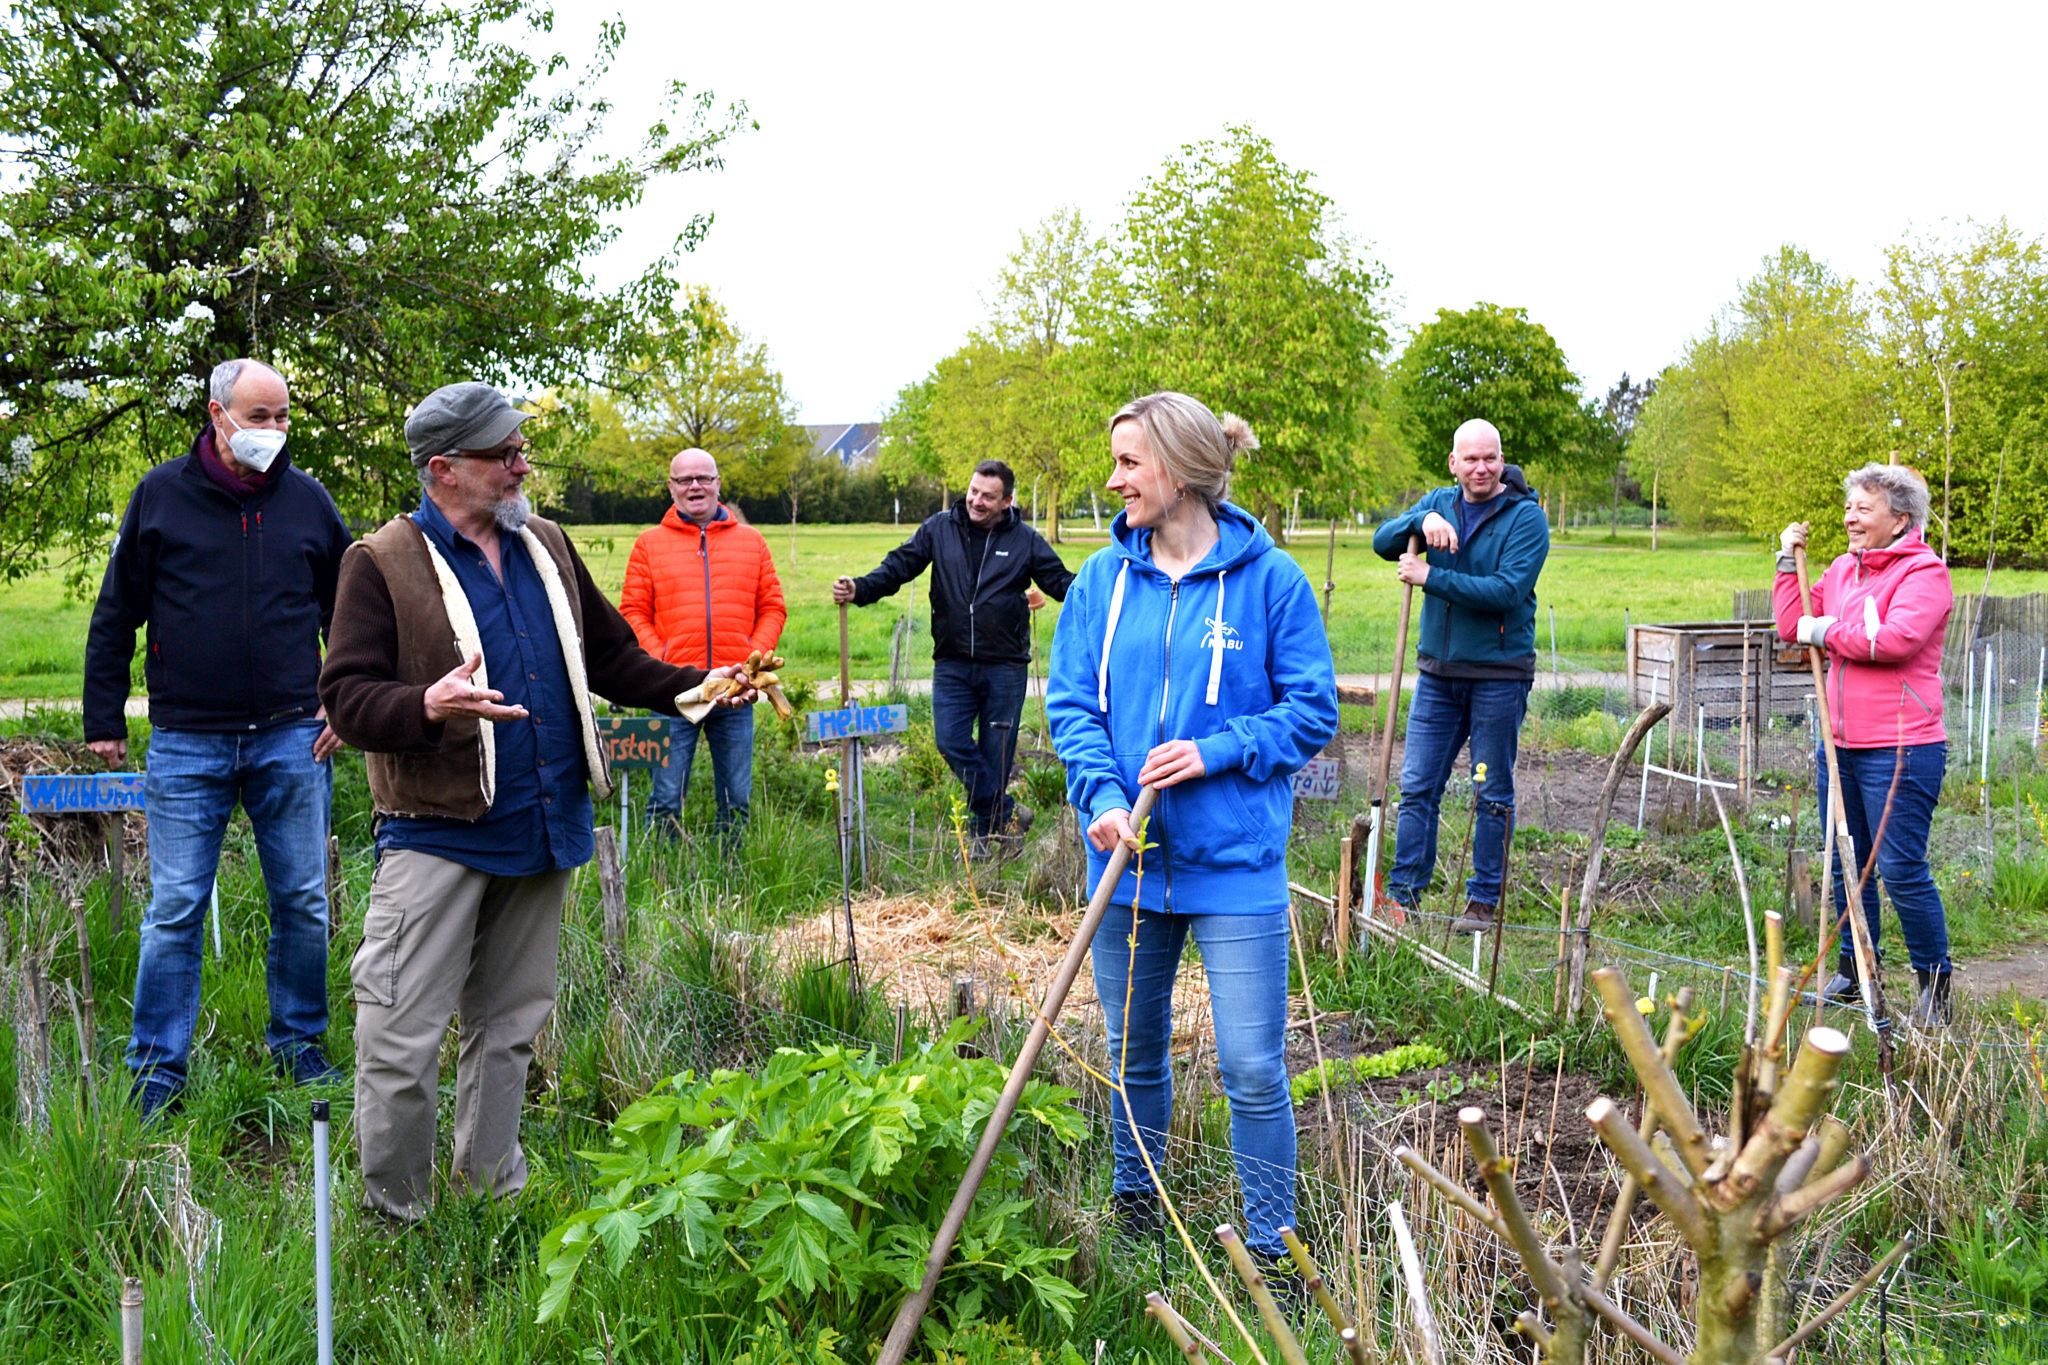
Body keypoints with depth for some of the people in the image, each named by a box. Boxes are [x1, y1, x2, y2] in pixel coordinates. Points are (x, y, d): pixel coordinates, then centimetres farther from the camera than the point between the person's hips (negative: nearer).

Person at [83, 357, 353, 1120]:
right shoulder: (161, 496, 2)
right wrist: (105, 721, 3)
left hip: (291, 741, 2)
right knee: (174, 911, 0)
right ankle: (158, 1069, 11)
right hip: (187, 745, -2)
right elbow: (115, 617, 6)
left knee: (304, 904, 8)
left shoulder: (307, 501, 6)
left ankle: (298, 1044, 24)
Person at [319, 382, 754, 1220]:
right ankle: (395, 1216, 12)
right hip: (437, 837, -6)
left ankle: (494, 1190, 30)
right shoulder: (383, 563, -7)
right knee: (402, 1041, -5)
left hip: (542, 832, 6)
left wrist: (692, 687, 4)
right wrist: (429, 705, -32)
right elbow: (346, 696, -14)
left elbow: (612, 658, 19)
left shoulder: (546, 548, 12)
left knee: (510, 1027, 16)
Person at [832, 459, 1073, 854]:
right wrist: (859, 589, -13)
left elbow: (1061, 581, 1)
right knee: (952, 741, -11)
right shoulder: (939, 529, 5)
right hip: (953, 664, 2)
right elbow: (898, 567, 3)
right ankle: (1006, 815, 0)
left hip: (1005, 667, -1)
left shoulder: (1025, 540, 2)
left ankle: (988, 829, 16)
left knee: (995, 753, 2)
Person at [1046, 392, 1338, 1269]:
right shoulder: (1103, 579, 3)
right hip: (1129, 858, 4)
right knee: (1134, 1052, 19)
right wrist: (1101, 797, -16)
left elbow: (1312, 710, -3)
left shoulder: (1269, 578, -7)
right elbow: (1071, 703, 2)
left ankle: (1270, 1247, 14)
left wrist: (1216, 750, -17)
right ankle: (1134, 1201, 40)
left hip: (1235, 863, -4)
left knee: (1253, 1068, -2)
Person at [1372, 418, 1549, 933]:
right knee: (1417, 788, 5)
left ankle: (1485, 901, 14)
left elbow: (1507, 591, -19)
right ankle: (1402, 894, 12)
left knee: (1493, 794, 5)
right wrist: (1422, 521, -21)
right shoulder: (1440, 502, 8)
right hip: (1438, 672, 4)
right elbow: (1383, 542, -2)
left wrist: (1430, 577, -19)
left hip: (1499, 674, -4)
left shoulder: (1526, 517, -8)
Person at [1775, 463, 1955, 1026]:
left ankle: (1935, 987, 6)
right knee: (1846, 865, 14)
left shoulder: (1924, 573, -9)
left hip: (1900, 749, -8)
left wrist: (1827, 631, -14)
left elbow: (1896, 639, -25)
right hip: (1841, 747, 8)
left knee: (1901, 870, -7)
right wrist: (1787, 561, 10)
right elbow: (1793, 625, 15)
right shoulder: (1843, 569, 14)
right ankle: (1853, 973, 27)